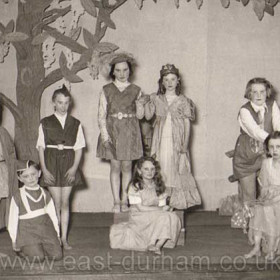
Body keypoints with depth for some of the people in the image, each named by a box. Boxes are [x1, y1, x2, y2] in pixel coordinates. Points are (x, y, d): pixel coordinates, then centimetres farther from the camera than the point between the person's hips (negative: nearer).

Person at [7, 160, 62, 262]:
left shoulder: (45, 194, 7)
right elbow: (13, 219, 1)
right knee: (37, 258, -19)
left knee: (57, 255, -13)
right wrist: (14, 240, 2)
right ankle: (23, 249, 10)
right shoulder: (17, 197, -4)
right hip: (28, 232, -3)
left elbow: (53, 215, 13)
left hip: (46, 230, 3)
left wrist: (57, 234, 11)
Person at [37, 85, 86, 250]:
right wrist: (44, 169, -8)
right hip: (52, 164, -1)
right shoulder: (45, 123, 3)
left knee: (65, 202, 3)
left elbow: (79, 148, 4)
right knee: (56, 202, -1)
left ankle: (64, 238, 10)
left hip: (68, 165, 1)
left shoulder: (75, 124, 6)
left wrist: (74, 167, -8)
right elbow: (41, 148, 1)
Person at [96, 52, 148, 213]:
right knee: (115, 166, -1)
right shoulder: (107, 90, 5)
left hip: (129, 132, 0)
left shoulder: (136, 90, 6)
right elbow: (101, 115, 2)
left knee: (127, 166, 1)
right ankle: (116, 201, 3)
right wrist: (105, 135, -8)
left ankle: (125, 200, 10)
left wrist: (141, 104, -15)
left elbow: (140, 115, 5)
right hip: (112, 131, 0)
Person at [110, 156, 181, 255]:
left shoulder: (158, 186, 12)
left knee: (172, 217, -25)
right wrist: (160, 209, -13)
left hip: (157, 219, 5)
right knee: (164, 217, -30)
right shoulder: (134, 186, -3)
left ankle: (158, 244, -31)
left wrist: (165, 208, -19)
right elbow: (140, 208, -10)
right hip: (139, 219, -5)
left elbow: (162, 206, 7)